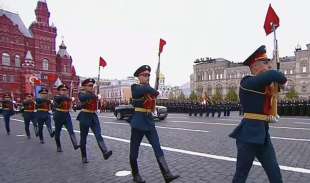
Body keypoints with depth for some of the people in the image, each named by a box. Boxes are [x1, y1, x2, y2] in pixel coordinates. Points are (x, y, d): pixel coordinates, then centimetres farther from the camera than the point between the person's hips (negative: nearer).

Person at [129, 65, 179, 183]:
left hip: (149, 121, 6)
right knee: (134, 150, 8)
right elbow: (147, 89, -22)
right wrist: (155, 92, -6)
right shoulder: (135, 87, -10)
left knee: (158, 148, -1)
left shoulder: (149, 88, 14)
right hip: (138, 121, -5)